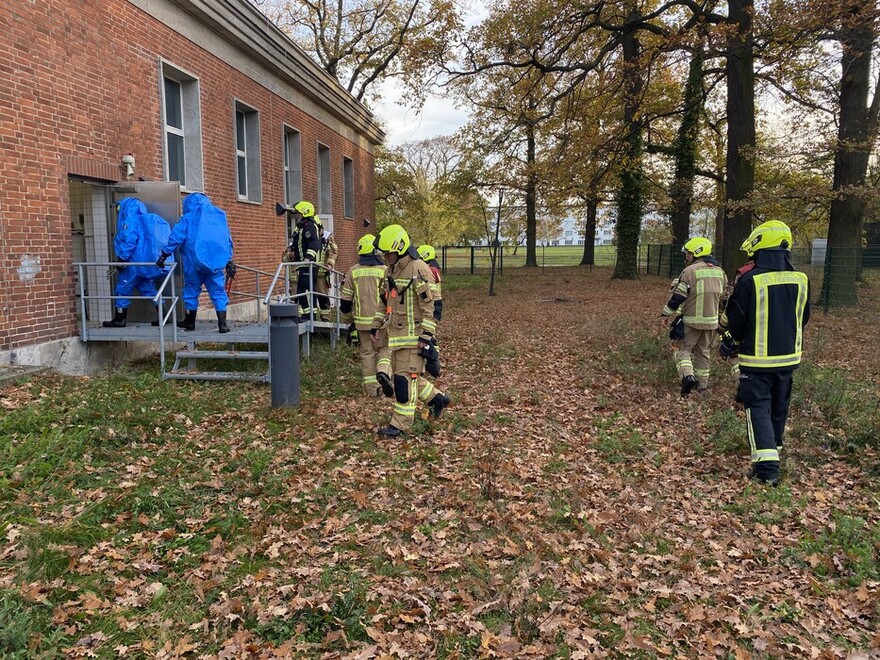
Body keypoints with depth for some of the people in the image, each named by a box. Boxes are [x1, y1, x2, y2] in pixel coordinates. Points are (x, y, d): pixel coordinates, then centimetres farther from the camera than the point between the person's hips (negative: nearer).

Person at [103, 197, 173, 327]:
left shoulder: (131, 221, -8)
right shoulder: (151, 220, 16)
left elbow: (128, 240, -19)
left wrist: (122, 259, -16)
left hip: (136, 262, -8)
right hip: (151, 262, 8)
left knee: (123, 289, 4)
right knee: (148, 288, 16)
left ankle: (119, 319, 9)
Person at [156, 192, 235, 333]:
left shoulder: (188, 218, 3)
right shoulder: (220, 216, 12)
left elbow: (175, 237, -2)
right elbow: (228, 239, 13)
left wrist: (164, 255, 3)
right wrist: (229, 260, 17)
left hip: (194, 261, -2)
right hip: (215, 261, 2)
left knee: (192, 290, 12)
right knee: (218, 291, 1)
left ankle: (190, 322, 22)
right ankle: (222, 324, -7)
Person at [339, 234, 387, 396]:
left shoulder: (353, 271, 3)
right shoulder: (384, 270, -5)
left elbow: (345, 300, 6)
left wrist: (348, 320, 18)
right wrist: (380, 318, -1)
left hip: (361, 321, 2)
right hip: (381, 320, -2)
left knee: (367, 352, 9)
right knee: (383, 351, 9)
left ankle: (371, 387, 9)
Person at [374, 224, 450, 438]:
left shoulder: (419, 270, -15)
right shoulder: (390, 271, 13)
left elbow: (431, 306, -17)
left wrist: (426, 336, -20)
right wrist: (385, 327, 23)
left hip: (413, 335, -9)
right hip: (396, 334, 9)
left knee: (406, 377, -5)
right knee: (402, 373, 15)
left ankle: (401, 424, 4)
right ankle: (437, 399, 32)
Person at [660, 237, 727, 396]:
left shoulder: (690, 271, -13)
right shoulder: (720, 272, 9)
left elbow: (678, 296, -14)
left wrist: (666, 313, -3)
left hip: (692, 321, -6)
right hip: (711, 321, 6)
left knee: (683, 349, 5)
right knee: (703, 352, 18)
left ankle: (687, 376, -18)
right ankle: (702, 385, 23)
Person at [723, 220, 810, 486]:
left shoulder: (750, 280, -18)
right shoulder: (801, 280, -1)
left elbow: (736, 321, -10)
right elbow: (803, 318, 11)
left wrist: (732, 344, 10)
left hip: (757, 358, -5)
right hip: (788, 357, 5)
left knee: (758, 409, 0)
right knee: (779, 408, 20)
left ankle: (766, 467, -8)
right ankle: (773, 450, 37)